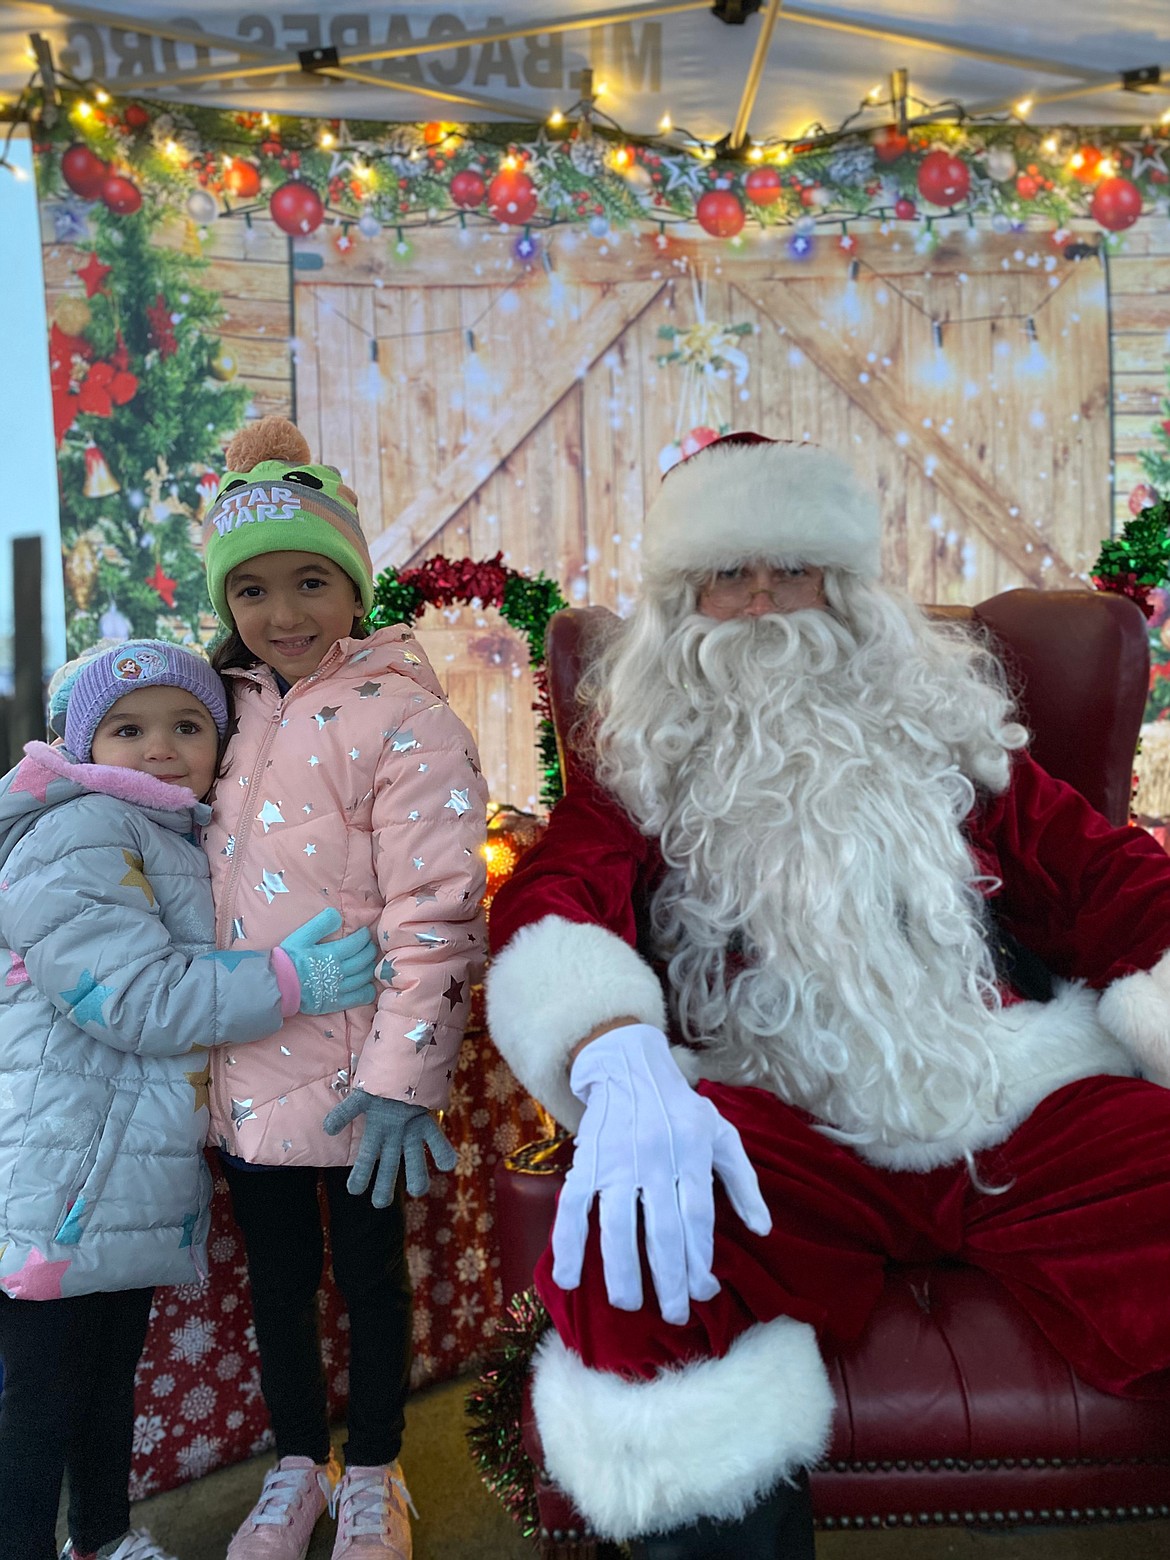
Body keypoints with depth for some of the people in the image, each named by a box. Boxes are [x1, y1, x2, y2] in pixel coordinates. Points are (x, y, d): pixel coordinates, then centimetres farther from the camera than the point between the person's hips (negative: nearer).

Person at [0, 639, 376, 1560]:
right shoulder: (74, 836, -15)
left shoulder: (184, 846, 15)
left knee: (113, 1373, 23)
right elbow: (133, 997, -23)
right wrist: (288, 983, -22)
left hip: (133, 1185, 9)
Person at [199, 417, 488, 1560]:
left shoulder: (403, 718, -15)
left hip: (351, 1075, -5)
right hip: (246, 1068, 6)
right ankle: (296, 1465, 43)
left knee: (370, 1271, 14)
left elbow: (437, 910, -20)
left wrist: (402, 1073, -22)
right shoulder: (236, 708, 7)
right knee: (275, 1273, 20)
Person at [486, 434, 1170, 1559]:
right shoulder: (642, 758, 15)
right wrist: (613, 1056, -26)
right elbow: (554, 899, -3)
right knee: (626, 1249, -33)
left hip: (1025, 1098, 3)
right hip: (787, 1135, -2)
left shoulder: (941, 722, 21)